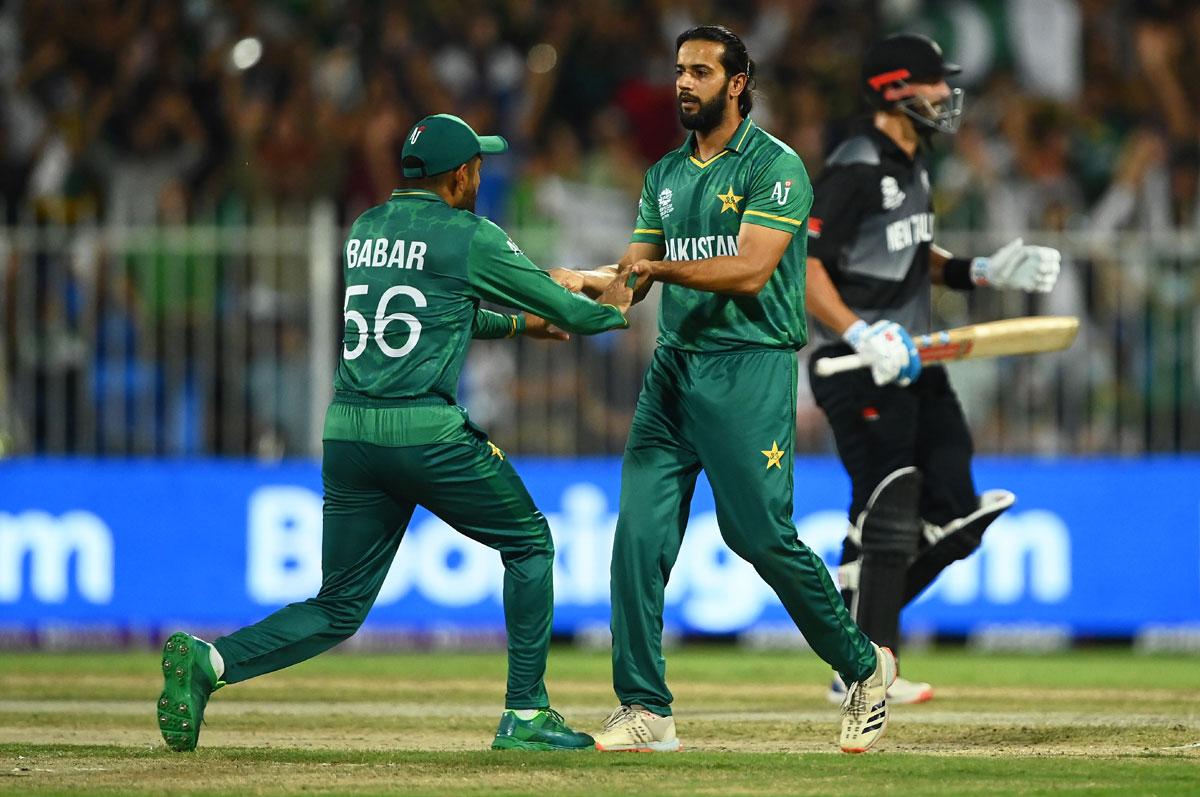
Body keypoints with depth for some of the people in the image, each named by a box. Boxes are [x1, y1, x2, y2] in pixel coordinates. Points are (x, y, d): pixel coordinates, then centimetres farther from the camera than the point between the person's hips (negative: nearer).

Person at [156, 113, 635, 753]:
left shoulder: (364, 231, 18)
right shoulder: (469, 237, -2)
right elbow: (562, 309, 6)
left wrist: (518, 323, 40)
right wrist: (613, 311, 27)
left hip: (346, 434, 6)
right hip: (427, 433, -6)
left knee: (339, 609, 8)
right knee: (528, 543, 15)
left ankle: (208, 660, -14)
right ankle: (525, 714, 10)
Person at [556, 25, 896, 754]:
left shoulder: (776, 167, -5)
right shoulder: (667, 176, 17)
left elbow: (750, 270, -17)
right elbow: (634, 276, 12)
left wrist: (660, 267, -24)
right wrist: (583, 283, -9)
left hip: (749, 370, -6)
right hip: (673, 366, 6)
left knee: (761, 532, -9)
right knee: (640, 535, -5)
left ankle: (864, 667, 12)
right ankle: (645, 711, -2)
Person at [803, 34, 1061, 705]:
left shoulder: (912, 166, 15)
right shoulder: (855, 170, -15)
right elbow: (802, 267, -20)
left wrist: (984, 272, 12)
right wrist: (860, 336, -31)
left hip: (915, 366, 9)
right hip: (865, 373, -9)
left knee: (952, 517, 6)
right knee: (888, 517, -12)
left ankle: (856, 615, 19)